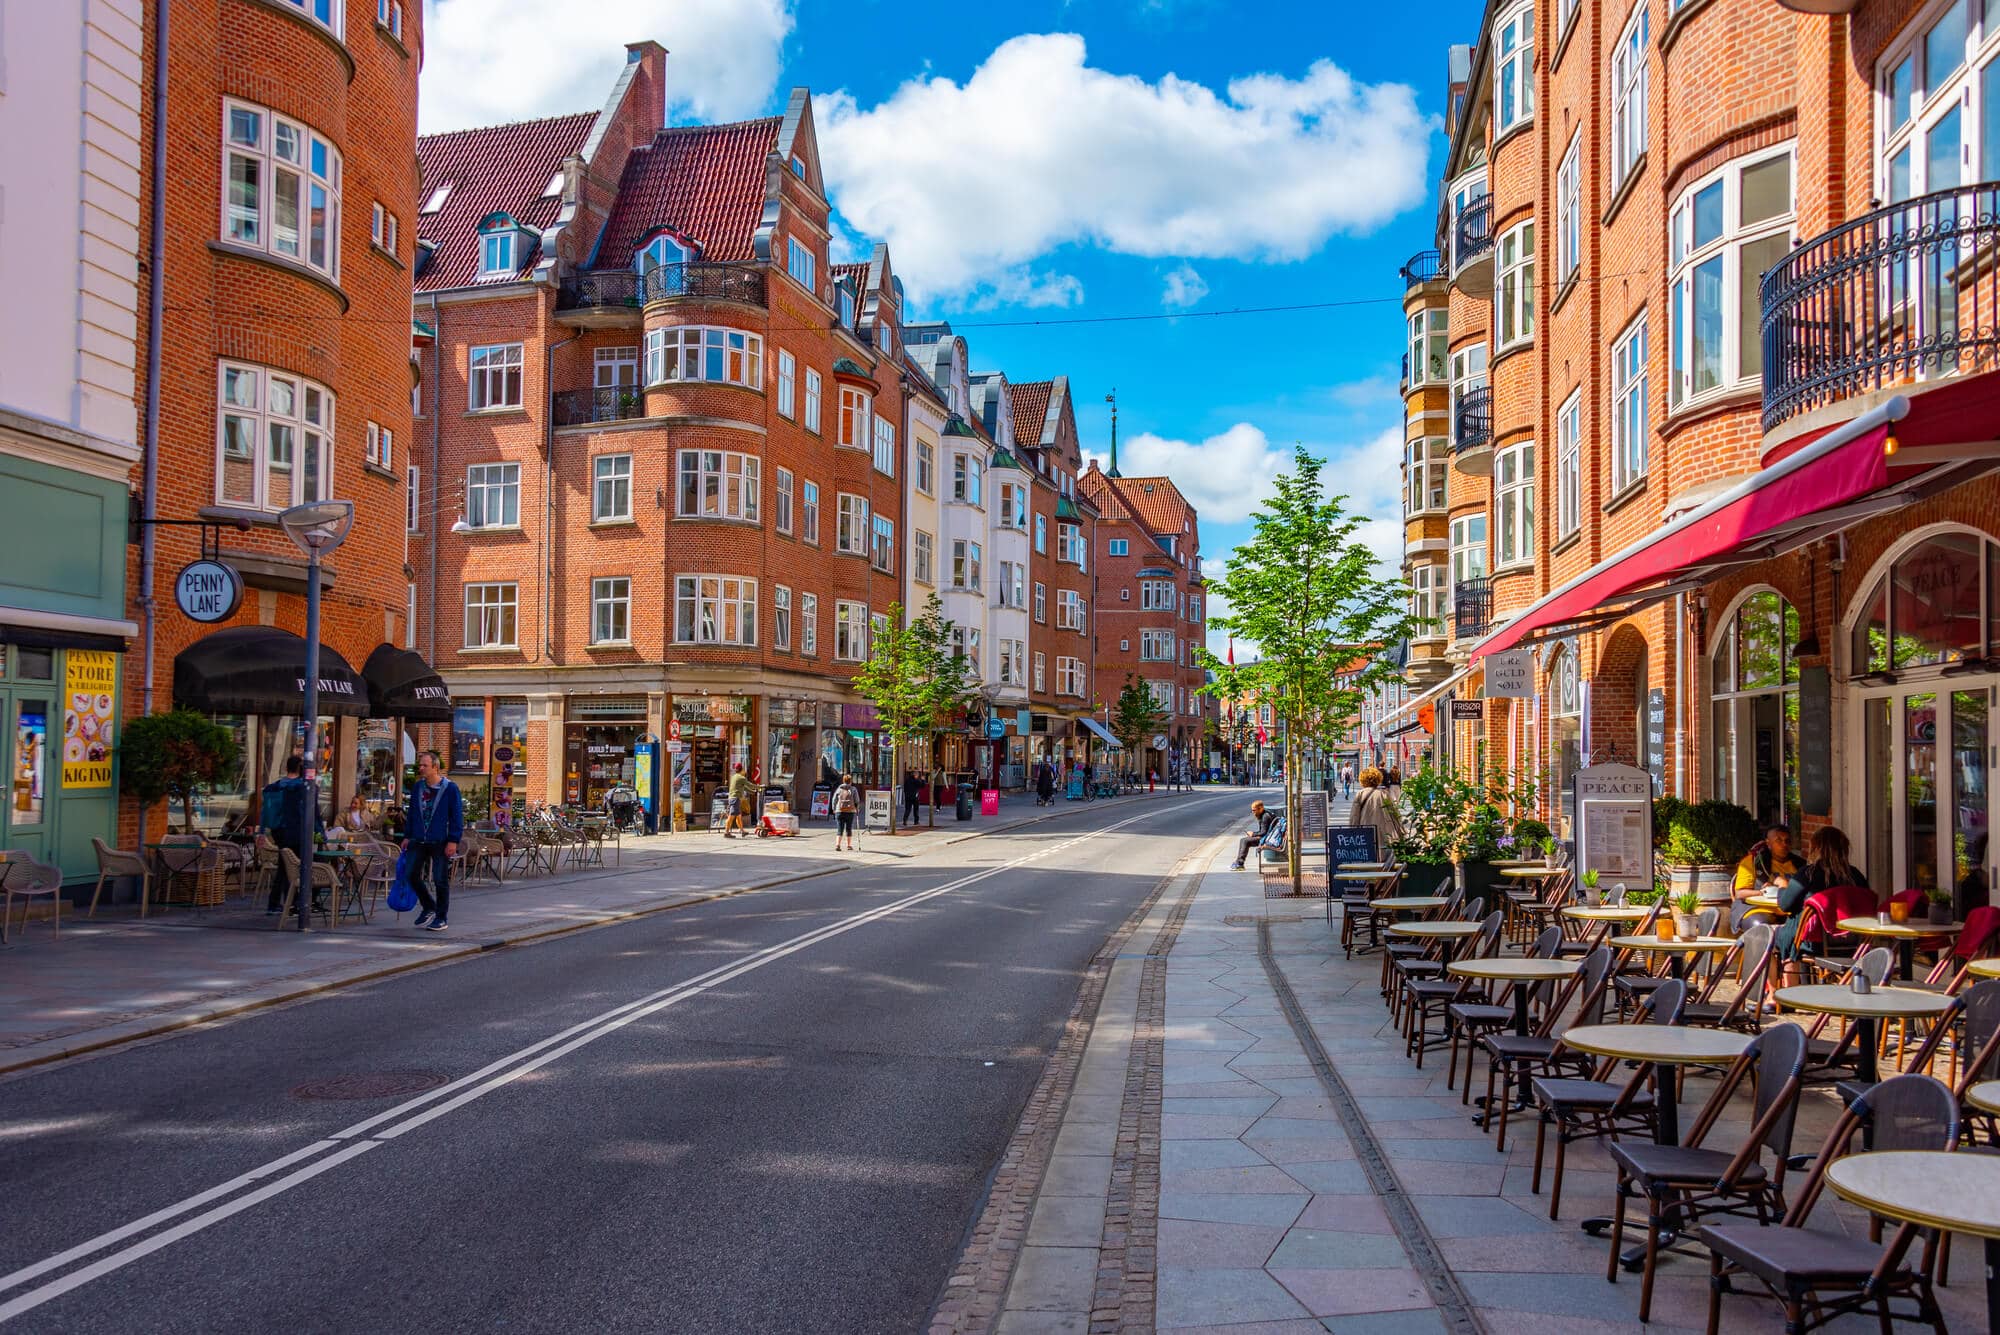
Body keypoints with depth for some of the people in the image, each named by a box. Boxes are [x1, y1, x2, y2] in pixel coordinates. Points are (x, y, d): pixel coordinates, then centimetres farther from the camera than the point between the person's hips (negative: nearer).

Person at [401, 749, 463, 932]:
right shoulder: (417, 788, 9)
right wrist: (407, 836, 13)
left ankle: (441, 918, 12)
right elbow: (412, 814, 18)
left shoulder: (450, 788, -7)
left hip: (440, 843, -5)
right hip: (418, 841, 5)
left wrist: (453, 841, -13)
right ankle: (428, 906, 26)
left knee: (440, 880, 1)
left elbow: (457, 816, -8)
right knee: (412, 875, 4)